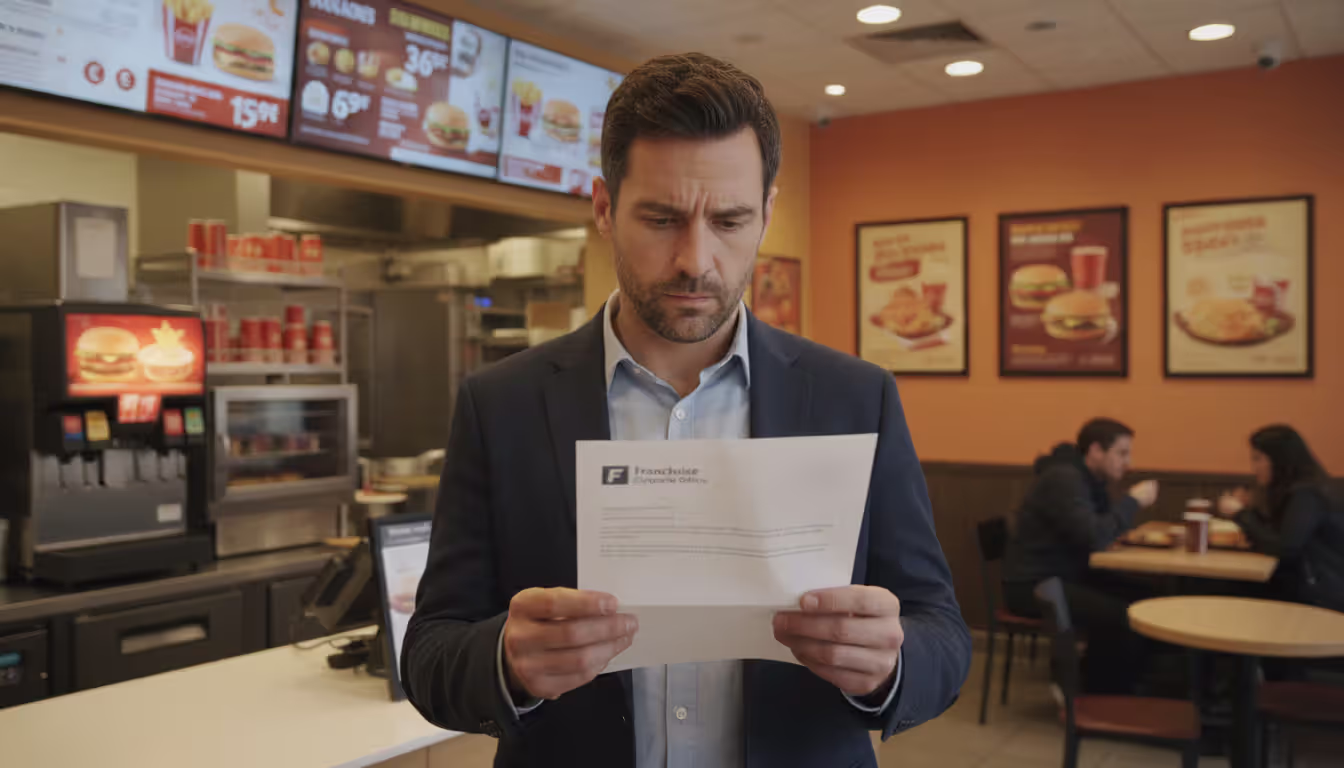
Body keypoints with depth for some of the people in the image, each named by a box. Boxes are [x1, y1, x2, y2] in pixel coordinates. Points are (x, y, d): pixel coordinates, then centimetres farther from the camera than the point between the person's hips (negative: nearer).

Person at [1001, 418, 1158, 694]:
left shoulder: (1090, 480, 12)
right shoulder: (1064, 479, -18)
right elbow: (1094, 537, -25)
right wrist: (1133, 501, -15)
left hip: (1067, 576, 10)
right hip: (1032, 585, -10)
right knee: (1120, 617, -25)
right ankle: (1100, 698, -6)